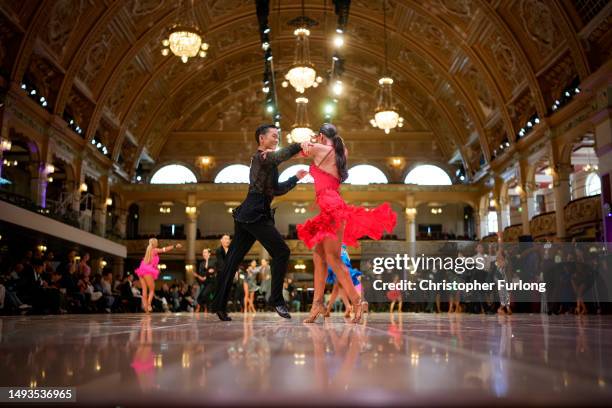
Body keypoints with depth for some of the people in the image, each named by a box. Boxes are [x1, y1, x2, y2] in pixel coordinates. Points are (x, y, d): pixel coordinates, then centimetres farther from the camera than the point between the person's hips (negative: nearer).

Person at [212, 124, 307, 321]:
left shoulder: (263, 160, 25)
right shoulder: (263, 157, -5)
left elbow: (276, 189, 26)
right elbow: (283, 155, -28)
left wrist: (295, 178, 23)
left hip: (247, 215, 10)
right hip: (255, 215, -10)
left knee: (233, 259, 8)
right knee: (282, 252, -8)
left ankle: (220, 305, 10)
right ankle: (276, 299, -5)